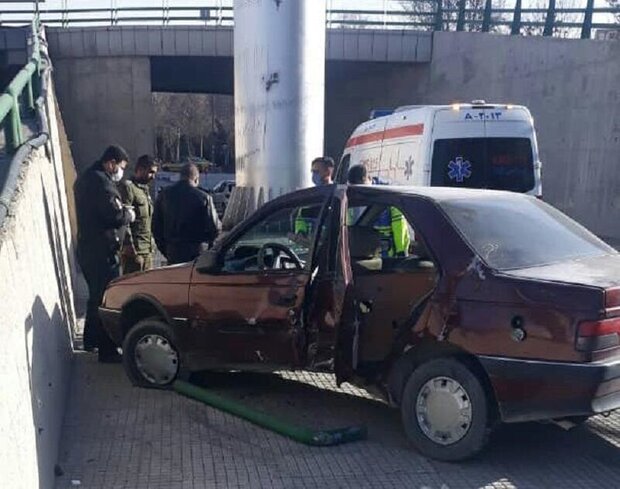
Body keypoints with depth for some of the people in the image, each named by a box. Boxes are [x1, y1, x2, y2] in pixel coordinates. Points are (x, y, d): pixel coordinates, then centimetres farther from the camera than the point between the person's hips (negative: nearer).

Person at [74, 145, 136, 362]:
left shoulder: (85, 178, 15)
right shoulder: (101, 181, -18)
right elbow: (115, 216, -24)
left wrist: (121, 211, 5)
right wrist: (128, 214, -4)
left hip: (86, 248, 10)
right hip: (101, 251, -10)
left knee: (95, 295, 22)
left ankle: (91, 340, 35)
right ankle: (107, 350, 0)